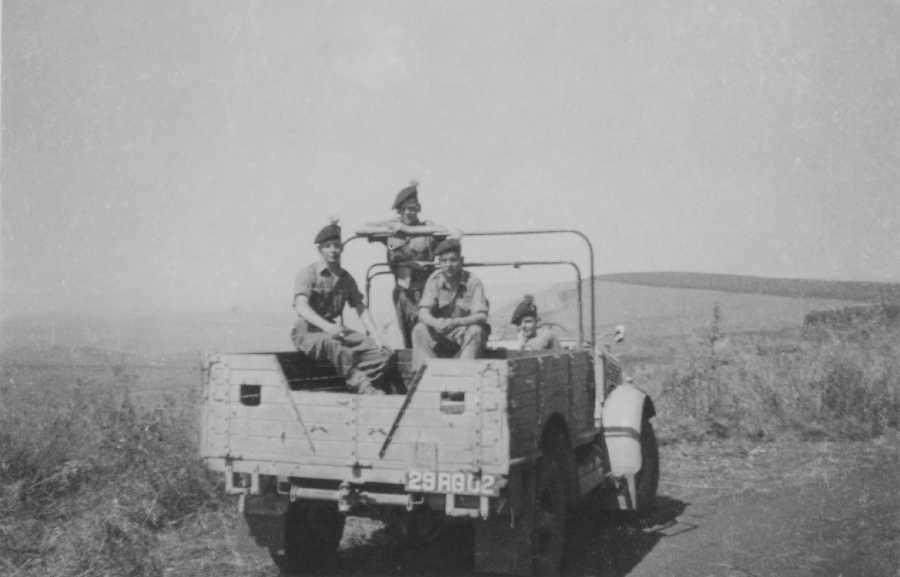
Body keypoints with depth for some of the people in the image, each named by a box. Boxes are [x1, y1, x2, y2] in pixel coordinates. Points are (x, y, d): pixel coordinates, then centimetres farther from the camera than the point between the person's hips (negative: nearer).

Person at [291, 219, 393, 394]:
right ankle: (364, 387, -39)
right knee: (334, 345, -40)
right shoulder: (308, 273, -5)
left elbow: (361, 308, 12)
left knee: (381, 353, -15)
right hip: (308, 333, -6)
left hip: (336, 332, 6)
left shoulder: (346, 278, 14)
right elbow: (301, 307, -20)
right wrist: (327, 327, -36)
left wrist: (376, 333, -6)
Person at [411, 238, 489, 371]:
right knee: (419, 330, -23)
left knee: (476, 331, -32)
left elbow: (481, 316, -21)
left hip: (466, 336, -2)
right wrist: (435, 322, -37)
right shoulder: (435, 279, -6)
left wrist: (456, 323, -39)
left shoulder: (473, 281, -13)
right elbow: (423, 313, -13)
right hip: (440, 336, 2)